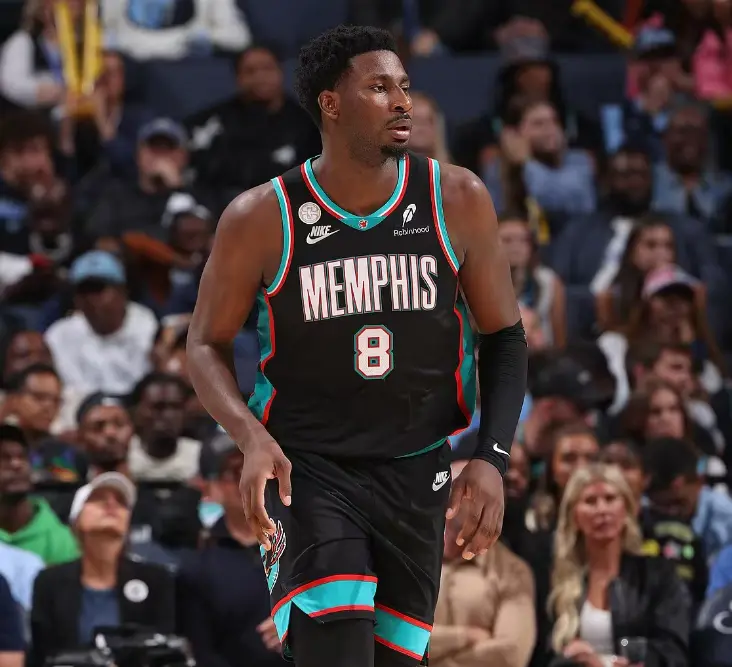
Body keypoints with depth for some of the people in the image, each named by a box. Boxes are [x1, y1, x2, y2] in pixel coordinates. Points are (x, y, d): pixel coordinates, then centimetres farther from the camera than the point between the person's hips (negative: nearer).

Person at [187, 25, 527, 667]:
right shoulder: (263, 218, -9)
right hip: (305, 468, -3)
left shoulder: (457, 200, -4)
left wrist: (493, 457, -8)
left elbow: (504, 336, 5)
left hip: (415, 471, 3)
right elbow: (207, 344, 2)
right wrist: (252, 438, -17)